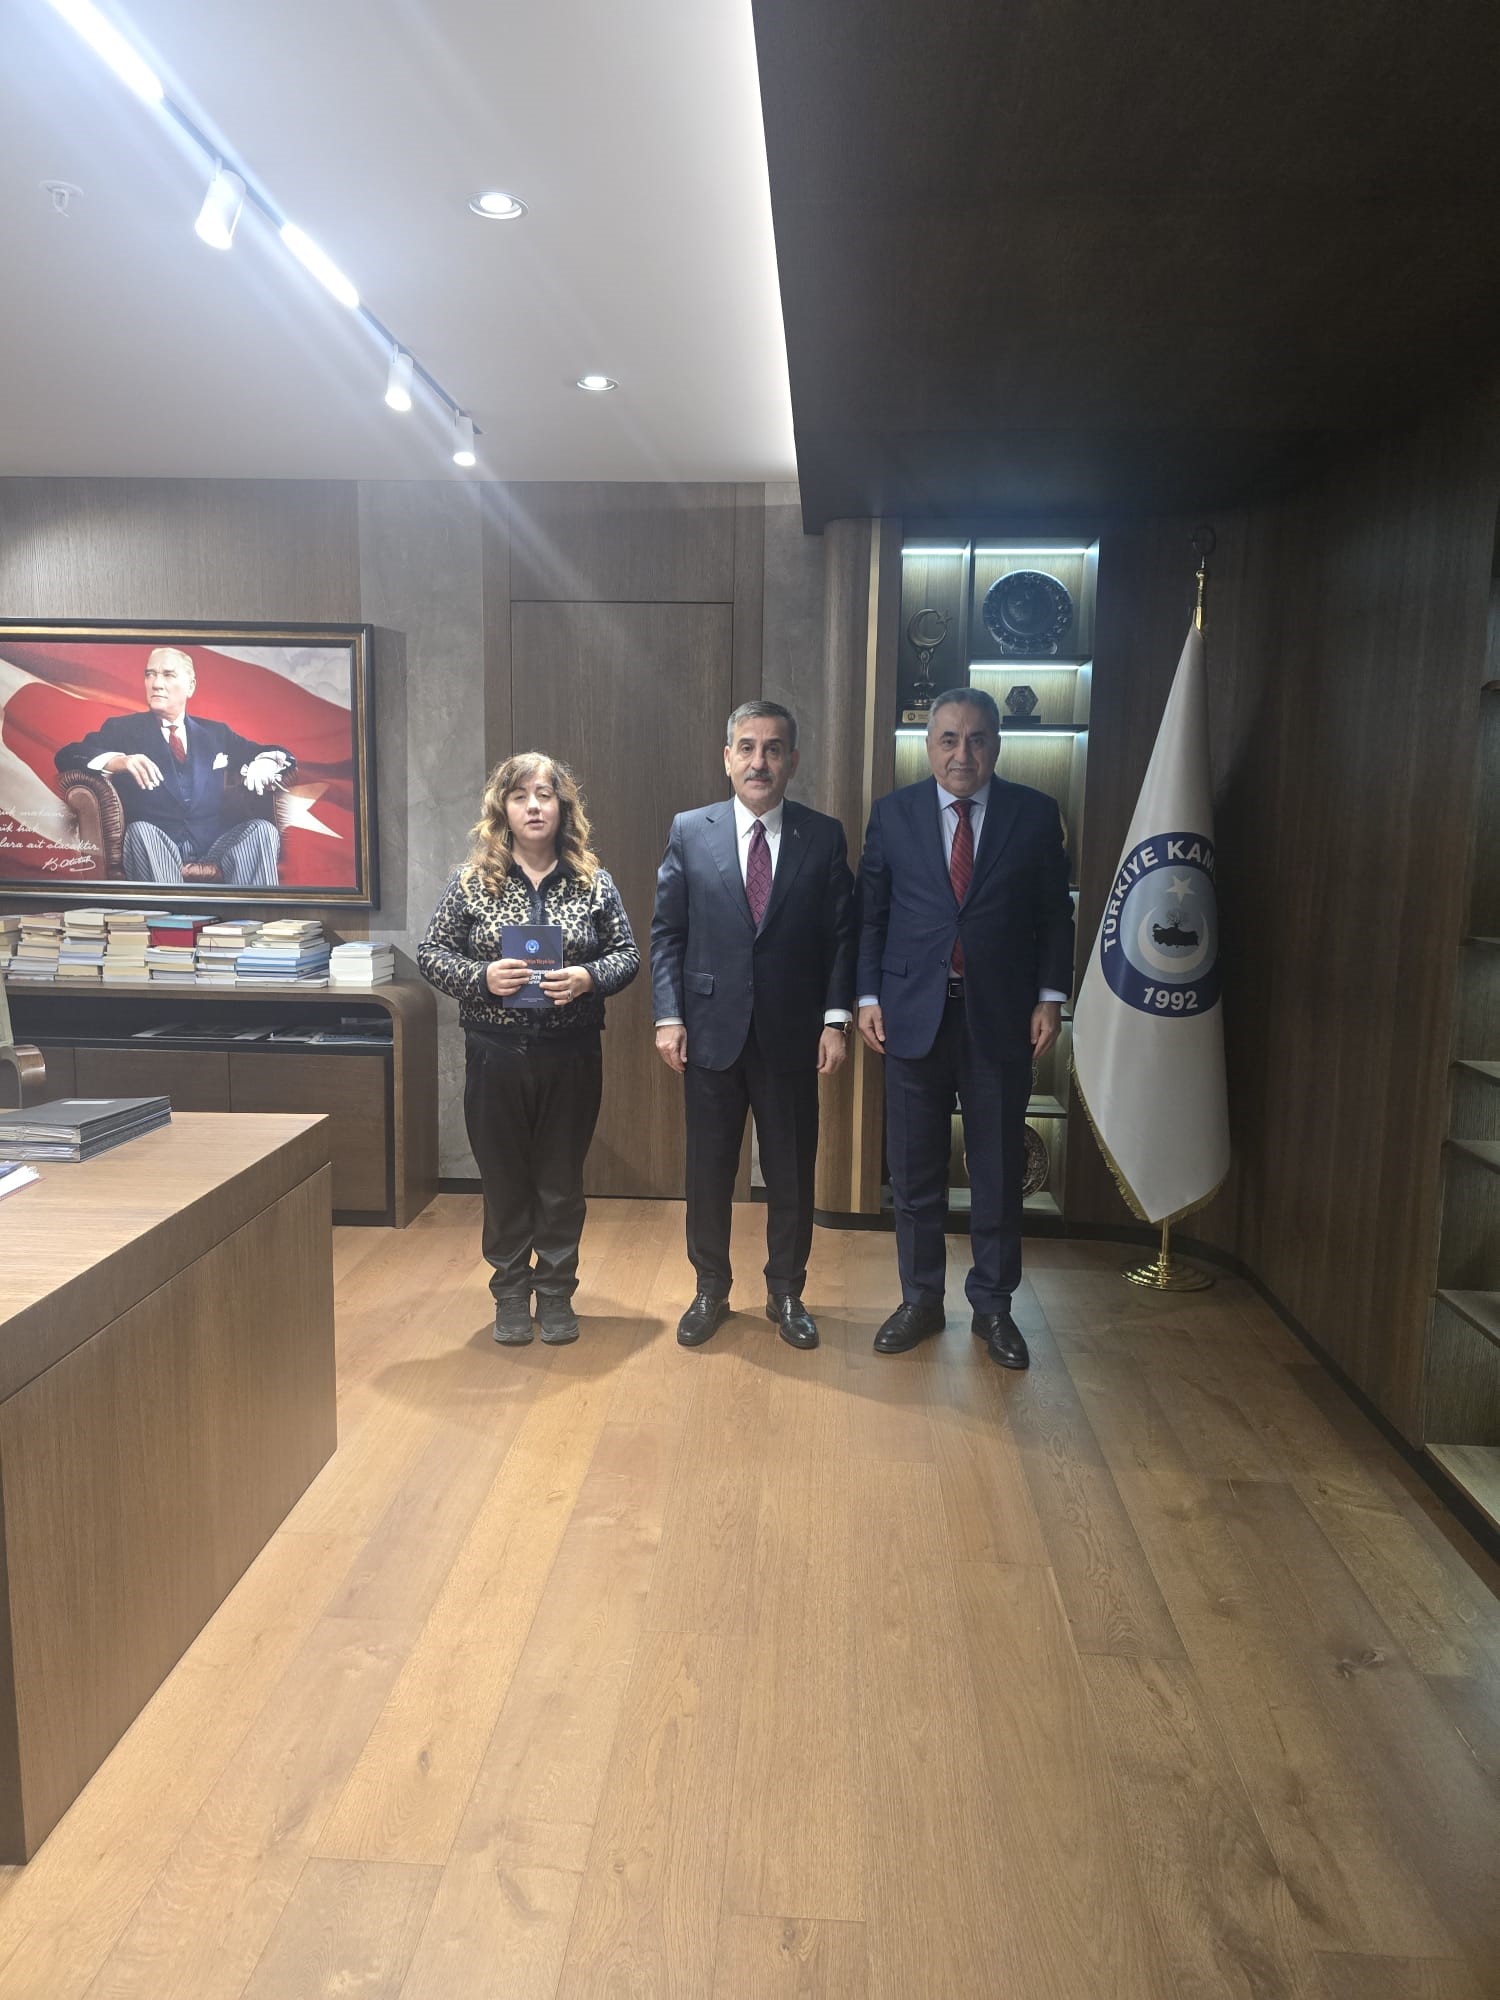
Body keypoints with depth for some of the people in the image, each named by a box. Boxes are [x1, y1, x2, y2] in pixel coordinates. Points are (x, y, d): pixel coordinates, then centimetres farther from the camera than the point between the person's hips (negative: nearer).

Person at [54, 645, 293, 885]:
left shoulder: (216, 733, 22)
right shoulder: (122, 728, 14)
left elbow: (276, 753, 21)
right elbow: (66, 756, 1)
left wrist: (263, 764, -6)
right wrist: (117, 761, -21)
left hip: (215, 843, 2)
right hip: (156, 844, -2)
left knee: (262, 829, -26)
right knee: (141, 831, -35)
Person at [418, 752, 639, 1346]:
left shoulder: (594, 883, 1)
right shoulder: (472, 882, -1)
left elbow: (627, 953, 4)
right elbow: (431, 953, 1)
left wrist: (588, 977, -17)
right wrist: (482, 977, -18)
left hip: (571, 1056, 1)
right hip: (495, 1056, 0)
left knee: (562, 1182, 11)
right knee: (504, 1181, 10)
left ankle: (556, 1294, 27)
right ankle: (510, 1295, 27)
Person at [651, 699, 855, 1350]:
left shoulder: (824, 836, 1)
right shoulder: (690, 831, 1)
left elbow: (842, 935, 1)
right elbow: (666, 932, 2)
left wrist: (836, 1019, -6)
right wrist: (668, 1017, -6)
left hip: (791, 1037, 0)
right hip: (711, 1032, 0)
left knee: (792, 1174, 10)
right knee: (707, 1171, 11)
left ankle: (786, 1293, 29)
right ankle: (711, 1290, 30)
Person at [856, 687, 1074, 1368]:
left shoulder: (1034, 813, 2)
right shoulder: (893, 813, 4)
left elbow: (1055, 913, 4)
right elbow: (870, 912, 5)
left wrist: (1050, 997, -3)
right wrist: (868, 995, -3)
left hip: (1001, 1018, 0)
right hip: (913, 1013, 1)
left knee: (999, 1170, 8)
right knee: (914, 1170, 8)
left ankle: (993, 1305, 25)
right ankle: (920, 1299, 25)